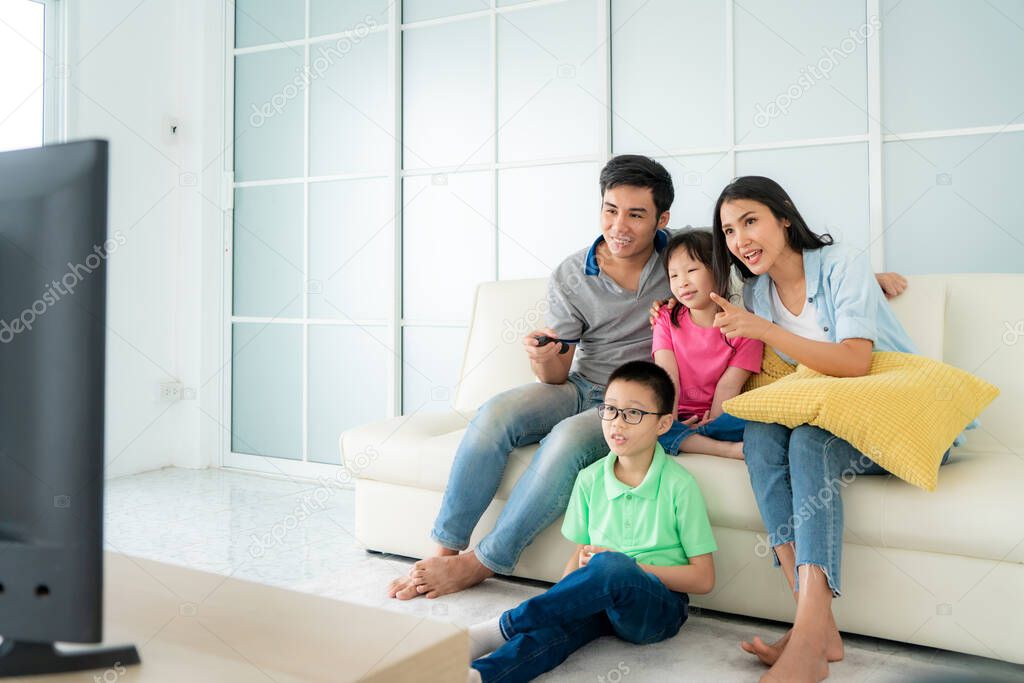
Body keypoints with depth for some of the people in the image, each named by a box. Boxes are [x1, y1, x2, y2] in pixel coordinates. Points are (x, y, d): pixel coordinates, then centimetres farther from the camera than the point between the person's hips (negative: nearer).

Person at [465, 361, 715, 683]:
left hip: (659, 605, -3)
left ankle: (505, 627, -27)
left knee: (611, 567, -36)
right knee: (557, 620, -33)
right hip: (600, 598, 3)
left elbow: (703, 578, -6)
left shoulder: (679, 484, -7)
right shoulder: (590, 479, 6)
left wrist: (630, 567, -14)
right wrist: (558, 597, -9)